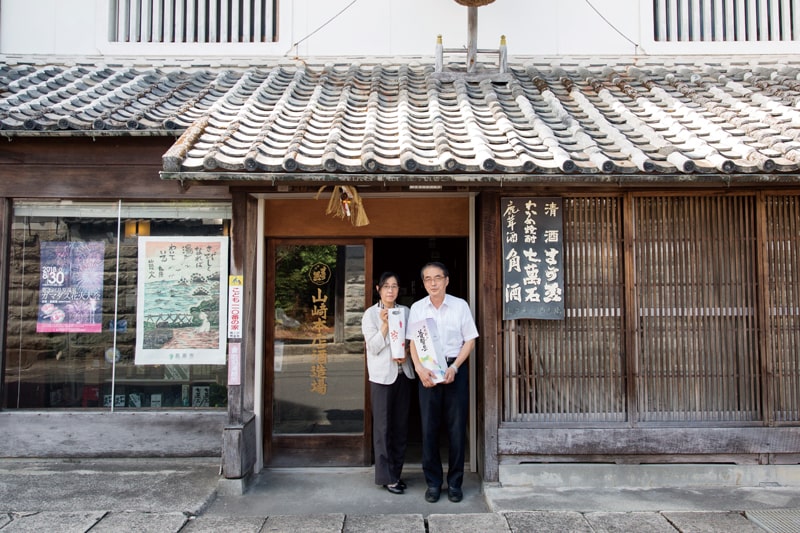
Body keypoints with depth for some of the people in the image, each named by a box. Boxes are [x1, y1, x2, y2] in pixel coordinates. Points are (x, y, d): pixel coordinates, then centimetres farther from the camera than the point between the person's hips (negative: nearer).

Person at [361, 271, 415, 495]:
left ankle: (396, 471, 22)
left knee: (401, 425, 9)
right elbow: (373, 347, -9)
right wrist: (385, 324, -19)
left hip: (403, 372, 4)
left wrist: (406, 354, -6)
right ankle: (386, 477, 8)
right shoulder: (371, 314, -2)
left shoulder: (405, 311, 8)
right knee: (383, 426, -1)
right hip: (382, 374, -4)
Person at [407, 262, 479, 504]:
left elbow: (470, 340, 2)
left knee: (456, 427, 4)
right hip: (427, 371, 1)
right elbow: (413, 342, 5)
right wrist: (420, 369, -11)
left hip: (455, 369, -1)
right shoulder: (417, 308, 3)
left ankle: (455, 482, 17)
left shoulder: (460, 305, 0)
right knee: (429, 427, 4)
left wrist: (454, 368, -10)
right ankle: (433, 482, 18)